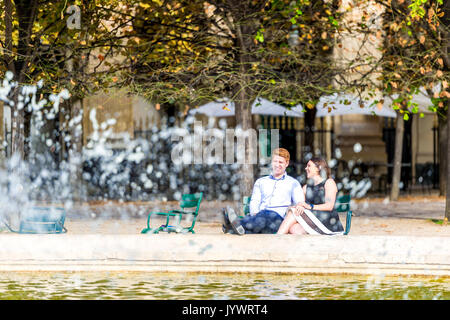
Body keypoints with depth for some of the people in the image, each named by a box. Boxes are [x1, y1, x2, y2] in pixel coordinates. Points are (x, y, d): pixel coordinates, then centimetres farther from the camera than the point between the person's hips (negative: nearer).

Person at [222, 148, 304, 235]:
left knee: (264, 214, -40)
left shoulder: (293, 183, 23)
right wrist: (254, 213, -9)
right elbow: (254, 201, 17)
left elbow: (300, 202, 9)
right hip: (259, 215, 4)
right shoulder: (261, 181, 30)